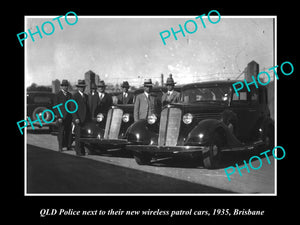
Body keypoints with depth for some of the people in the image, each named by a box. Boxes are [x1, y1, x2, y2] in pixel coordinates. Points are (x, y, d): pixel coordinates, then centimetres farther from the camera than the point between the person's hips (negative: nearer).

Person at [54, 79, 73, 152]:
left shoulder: (69, 94, 15)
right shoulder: (58, 95, -1)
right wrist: (59, 117, -11)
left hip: (69, 116, 5)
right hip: (61, 116, -5)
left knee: (69, 132, 4)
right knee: (61, 132, -4)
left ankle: (68, 146, 10)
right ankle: (60, 147, 0)